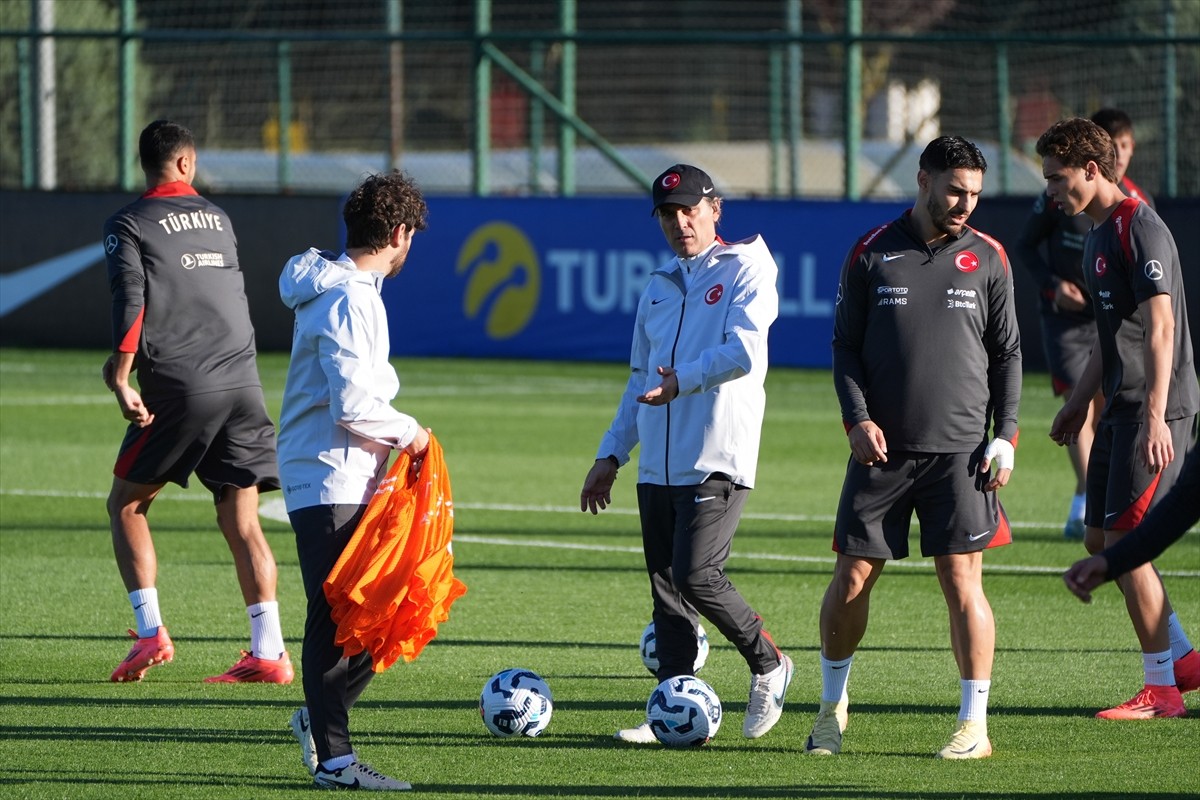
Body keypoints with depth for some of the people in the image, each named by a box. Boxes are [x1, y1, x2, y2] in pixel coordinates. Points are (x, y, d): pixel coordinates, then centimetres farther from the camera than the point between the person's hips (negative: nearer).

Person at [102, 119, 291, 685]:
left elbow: (131, 300, -14)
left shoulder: (128, 225, 0)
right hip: (242, 382, 4)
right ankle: (268, 652, -5)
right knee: (241, 521, 5)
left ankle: (150, 631, -2)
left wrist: (122, 378, -17)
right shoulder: (217, 218, 17)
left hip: (179, 387, -4)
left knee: (126, 505, 12)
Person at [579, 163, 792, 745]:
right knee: (666, 591, 4)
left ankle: (767, 664, 5)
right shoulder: (659, 288, 20)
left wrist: (683, 378, -13)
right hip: (658, 466, 7)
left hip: (718, 460, -7)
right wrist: (610, 456, 21)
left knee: (697, 577, -17)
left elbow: (744, 351, -17)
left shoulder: (744, 271, -1)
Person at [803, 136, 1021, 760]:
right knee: (852, 578, 2)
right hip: (882, 447, 1)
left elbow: (1007, 355, 9)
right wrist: (858, 419, -7)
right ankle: (832, 704, 22)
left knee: (962, 580, -6)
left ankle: (975, 725, 0)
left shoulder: (987, 259, 6)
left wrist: (1005, 437, 0)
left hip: (961, 451, 0)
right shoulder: (870, 254, 4)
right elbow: (845, 346, 7)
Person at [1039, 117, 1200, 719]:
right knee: (1099, 539, 10)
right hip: (1120, 409, 10)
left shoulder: (1139, 228, -14)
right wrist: (1078, 402, 29)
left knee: (1123, 539, -9)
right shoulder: (1098, 234, 16)